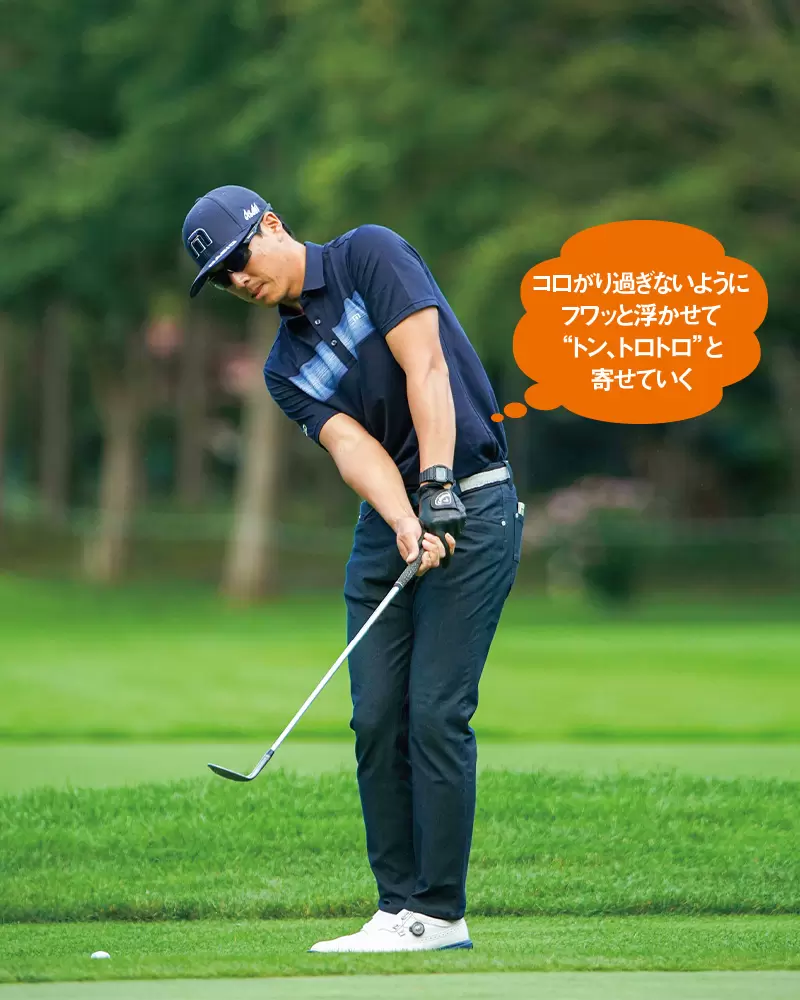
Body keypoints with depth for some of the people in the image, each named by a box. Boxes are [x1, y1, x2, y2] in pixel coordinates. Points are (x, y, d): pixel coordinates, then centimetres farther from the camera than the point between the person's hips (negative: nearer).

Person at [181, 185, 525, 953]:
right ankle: (399, 908, 6)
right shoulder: (286, 369, 11)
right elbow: (350, 445, -7)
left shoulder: (370, 255, -5)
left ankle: (440, 913, -7)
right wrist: (404, 523, -25)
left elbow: (424, 366, -16)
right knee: (376, 717, 1)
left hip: (469, 505, -7)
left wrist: (438, 485, -26)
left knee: (436, 711, -11)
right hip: (386, 522, 7)